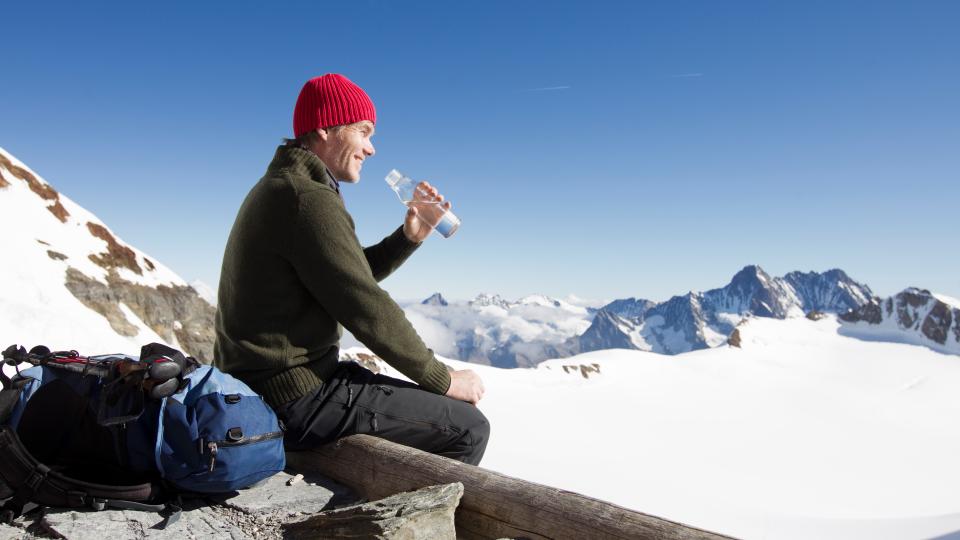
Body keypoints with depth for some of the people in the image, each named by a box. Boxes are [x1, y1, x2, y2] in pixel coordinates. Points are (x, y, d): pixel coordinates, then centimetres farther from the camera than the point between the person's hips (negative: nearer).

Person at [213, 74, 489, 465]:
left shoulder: (277, 189, 14)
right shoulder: (309, 199, -19)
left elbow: (352, 276, 18)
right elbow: (367, 309, -21)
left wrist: (409, 238, 4)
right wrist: (444, 379, -10)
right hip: (297, 399, -11)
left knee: (434, 405, 23)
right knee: (468, 426, -7)